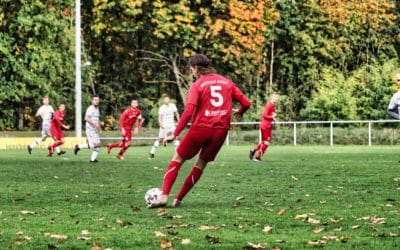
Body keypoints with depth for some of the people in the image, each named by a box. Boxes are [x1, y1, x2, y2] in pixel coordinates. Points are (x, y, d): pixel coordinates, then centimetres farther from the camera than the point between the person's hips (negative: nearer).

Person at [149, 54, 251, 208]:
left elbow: (188, 111, -14)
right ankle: (178, 199, 16)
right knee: (201, 164, 18)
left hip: (201, 128, -4)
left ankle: (164, 196, -9)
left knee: (177, 159, 7)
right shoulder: (227, 82, 12)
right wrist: (239, 112, 35)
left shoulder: (197, 85, -3)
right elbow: (246, 103, 12)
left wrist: (175, 134, -13)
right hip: (221, 130, 4)